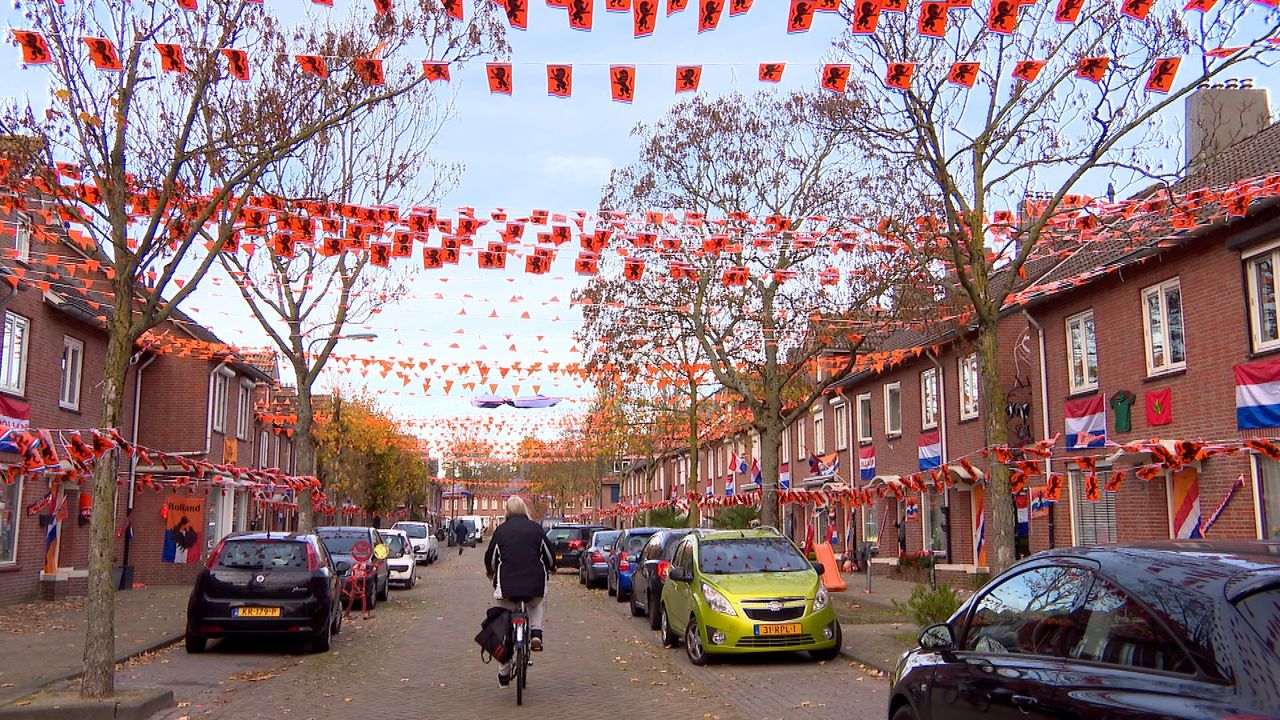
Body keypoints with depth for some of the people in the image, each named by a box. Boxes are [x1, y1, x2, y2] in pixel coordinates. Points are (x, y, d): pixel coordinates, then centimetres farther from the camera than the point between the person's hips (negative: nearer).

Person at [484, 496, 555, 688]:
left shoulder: (501, 530, 3)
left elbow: (491, 557, 10)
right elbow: (549, 554, 11)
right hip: (535, 583, 1)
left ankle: (504, 672, 12)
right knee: (536, 606, 33)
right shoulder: (536, 528, 4)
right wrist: (552, 568, 33)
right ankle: (536, 633, 5)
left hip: (507, 584, -1)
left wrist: (490, 572, 33)